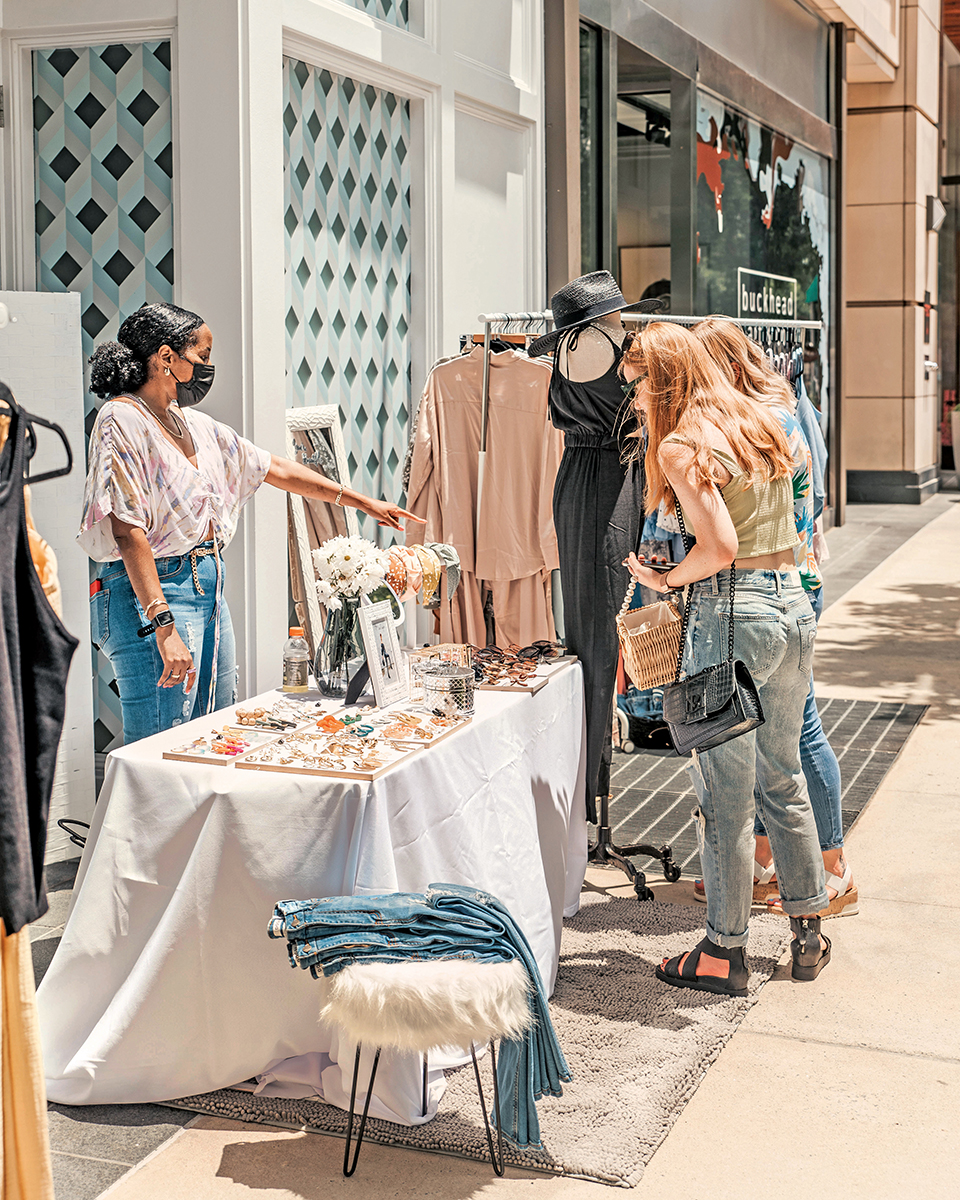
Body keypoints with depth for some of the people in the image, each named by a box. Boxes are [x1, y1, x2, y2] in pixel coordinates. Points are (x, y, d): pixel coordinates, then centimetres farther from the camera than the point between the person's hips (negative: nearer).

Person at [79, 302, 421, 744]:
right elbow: (129, 533, -20)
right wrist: (162, 625, -27)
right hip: (151, 592, -9)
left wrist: (363, 502, 26)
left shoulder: (191, 423, 14)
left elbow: (274, 468, 22)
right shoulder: (122, 422, -12)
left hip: (208, 585, 9)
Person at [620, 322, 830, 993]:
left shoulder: (680, 446, -11)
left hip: (732, 611, -8)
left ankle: (726, 952, 12)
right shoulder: (764, 423, 12)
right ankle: (810, 933, 28)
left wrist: (666, 579, -4)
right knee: (783, 777, 19)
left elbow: (720, 547, -20)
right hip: (794, 604, 8)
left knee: (726, 792, 2)